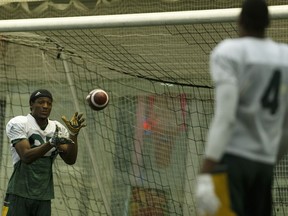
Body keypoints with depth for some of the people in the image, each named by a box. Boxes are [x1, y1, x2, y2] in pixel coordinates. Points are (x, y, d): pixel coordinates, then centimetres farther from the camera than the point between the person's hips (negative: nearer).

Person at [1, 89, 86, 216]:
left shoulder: (57, 128, 10)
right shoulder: (18, 124, -6)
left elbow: (70, 160, 3)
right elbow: (26, 157, -18)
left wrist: (73, 134, -11)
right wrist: (51, 142, -31)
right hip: (19, 194, -4)